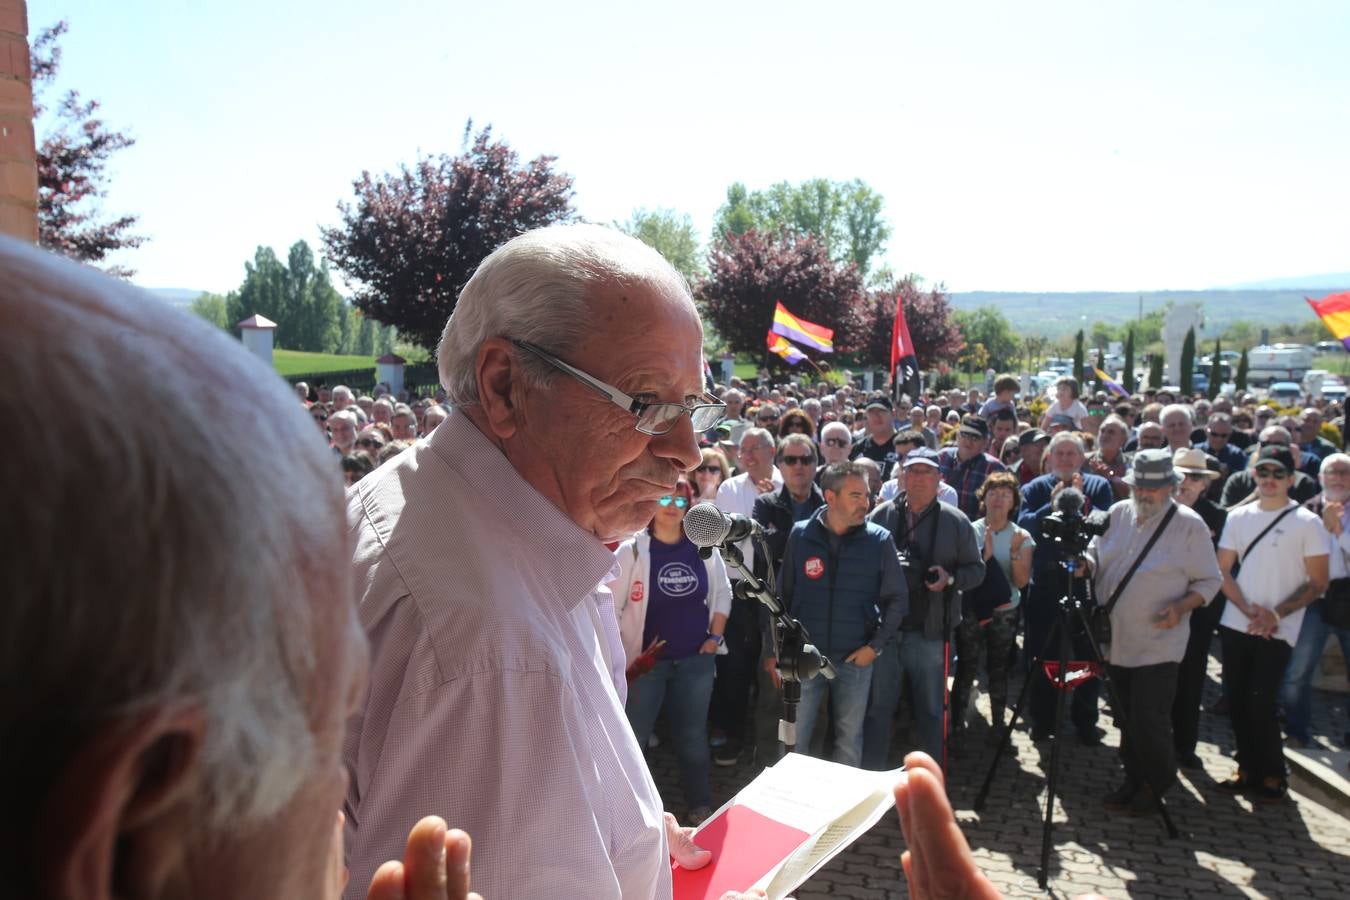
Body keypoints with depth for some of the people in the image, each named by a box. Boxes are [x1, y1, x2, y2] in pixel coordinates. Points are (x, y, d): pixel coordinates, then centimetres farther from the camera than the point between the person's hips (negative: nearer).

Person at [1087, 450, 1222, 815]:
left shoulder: (1190, 524, -7)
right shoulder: (1117, 514, 6)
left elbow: (1209, 581, -3)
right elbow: (1094, 555, 13)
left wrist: (1181, 607, -18)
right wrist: (1084, 564, -10)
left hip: (1157, 645, -5)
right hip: (1116, 641, 5)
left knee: (1148, 723, -5)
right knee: (1126, 720, 15)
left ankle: (1157, 784, 21)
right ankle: (1135, 781, 33)